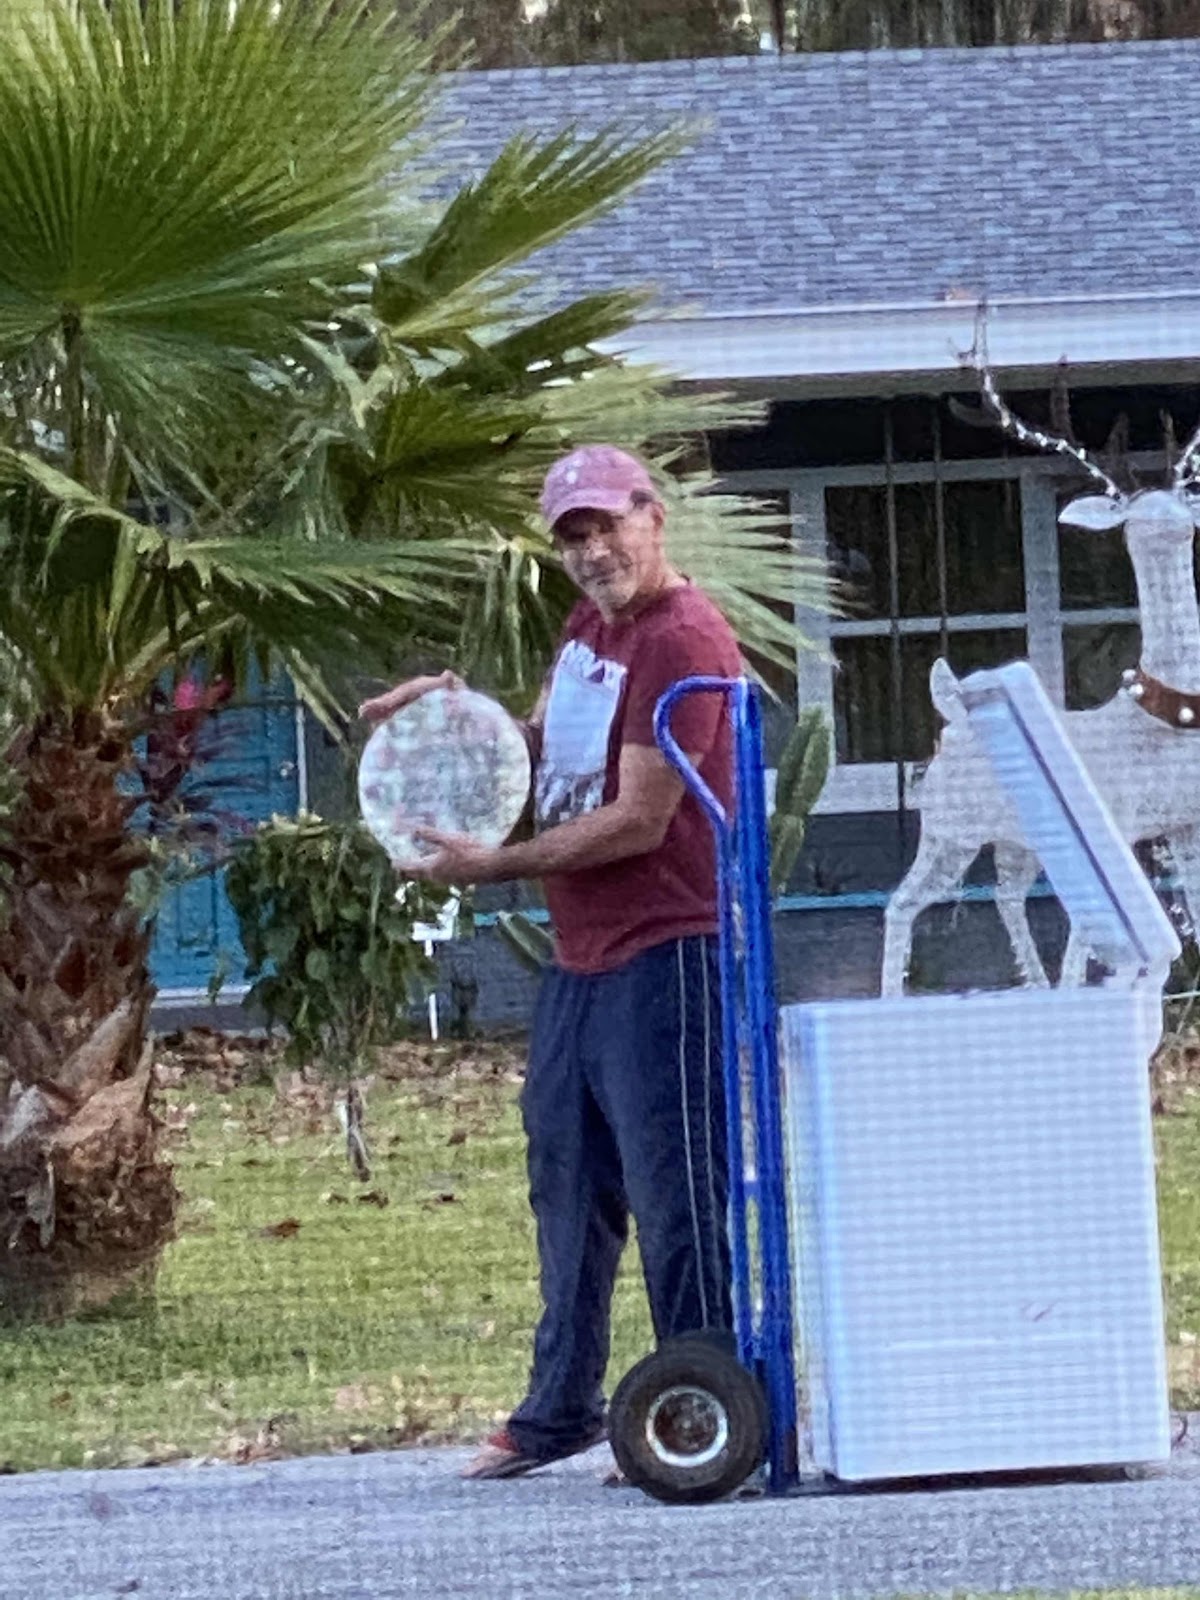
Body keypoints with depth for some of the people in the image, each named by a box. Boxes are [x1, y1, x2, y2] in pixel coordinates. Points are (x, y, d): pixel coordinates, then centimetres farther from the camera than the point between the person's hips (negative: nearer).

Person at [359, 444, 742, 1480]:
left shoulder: (682, 641, -16)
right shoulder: (592, 624, 14)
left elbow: (638, 822, -19)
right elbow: (553, 740, 28)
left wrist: (490, 866, -14)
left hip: (663, 956, -10)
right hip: (582, 956, 10)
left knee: (674, 1192, -6)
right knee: (567, 1181, 15)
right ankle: (560, 1410, 24)